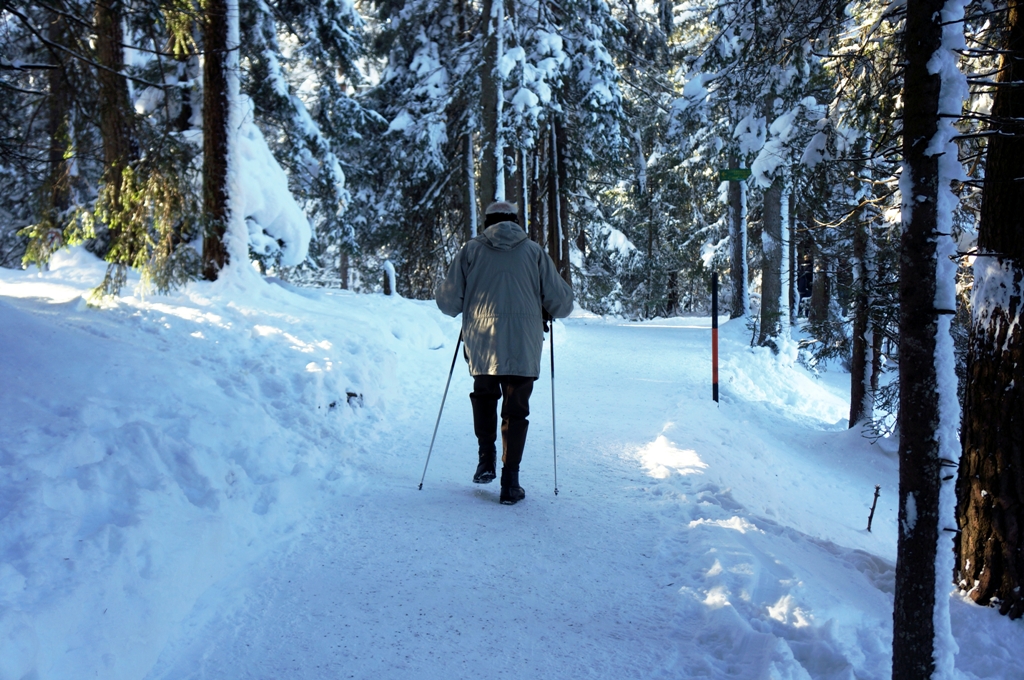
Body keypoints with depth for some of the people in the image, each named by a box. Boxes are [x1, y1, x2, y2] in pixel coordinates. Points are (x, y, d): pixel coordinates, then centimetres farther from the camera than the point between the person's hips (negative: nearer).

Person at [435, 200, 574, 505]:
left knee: (484, 397, 26)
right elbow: (562, 302, 4)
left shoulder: (471, 250, 5)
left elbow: (447, 300, 2)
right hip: (523, 348, 0)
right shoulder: (534, 251, 6)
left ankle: (486, 460, 19)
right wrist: (545, 312, 26)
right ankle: (510, 483, 8)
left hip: (481, 345, 1)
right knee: (516, 411, 9)